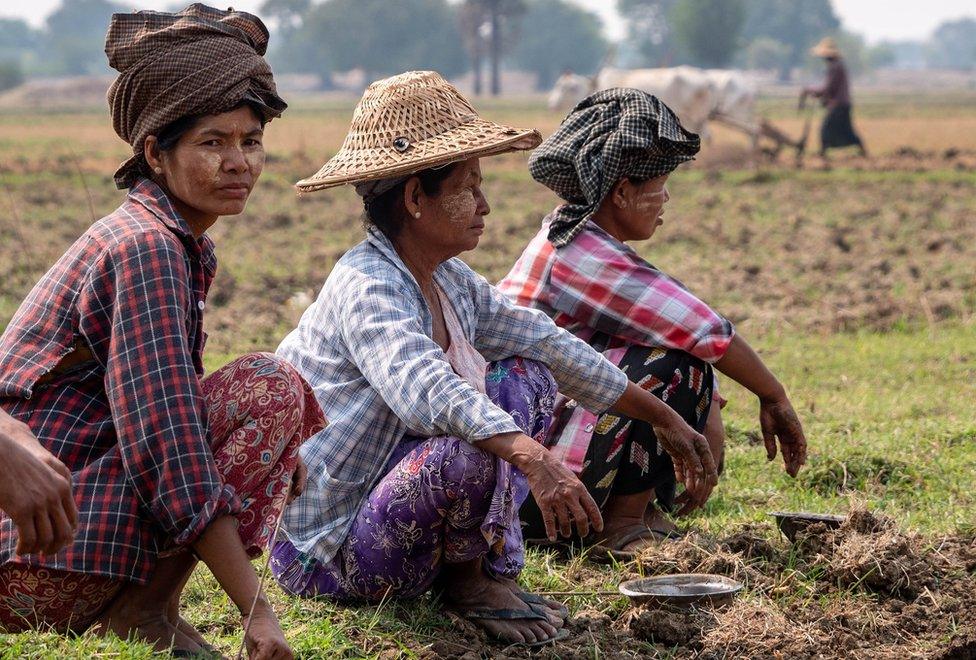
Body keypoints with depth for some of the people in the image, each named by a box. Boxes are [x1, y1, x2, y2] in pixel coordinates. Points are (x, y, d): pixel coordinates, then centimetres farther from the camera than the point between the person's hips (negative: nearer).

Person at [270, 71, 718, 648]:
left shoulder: (449, 281, 5)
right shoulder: (367, 288, -24)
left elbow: (547, 342, 11)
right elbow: (423, 387, -43)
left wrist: (663, 419, 12)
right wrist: (534, 460, -56)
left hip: (386, 497, 9)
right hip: (324, 552, -9)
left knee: (527, 378, 4)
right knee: (474, 447, -34)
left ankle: (490, 564, 0)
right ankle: (470, 580, -5)